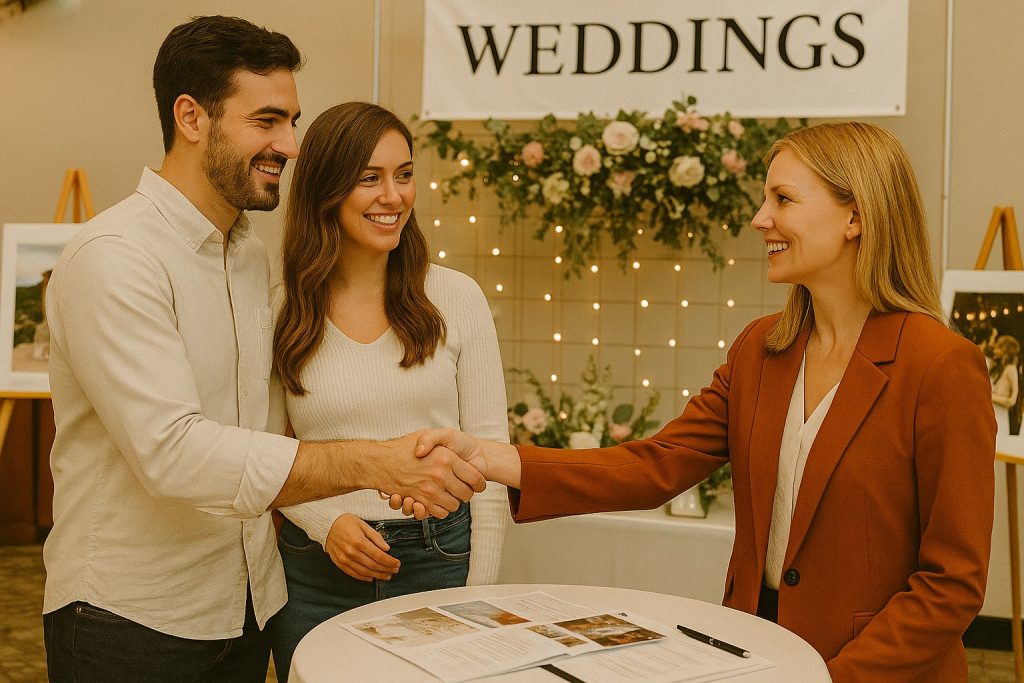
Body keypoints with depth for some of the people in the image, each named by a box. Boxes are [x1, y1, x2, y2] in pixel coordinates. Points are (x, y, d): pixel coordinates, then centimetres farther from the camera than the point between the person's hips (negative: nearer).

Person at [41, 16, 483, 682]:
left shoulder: (254, 257, 9)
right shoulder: (113, 258, -18)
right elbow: (171, 450, -29)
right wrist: (376, 464, -31)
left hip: (248, 603, 7)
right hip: (131, 620, -7)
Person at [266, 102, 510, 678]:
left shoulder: (456, 297, -3)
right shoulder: (283, 310, -2)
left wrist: (480, 592, -5)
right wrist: (325, 522, -13)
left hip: (439, 559, 0)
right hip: (319, 574, 0)